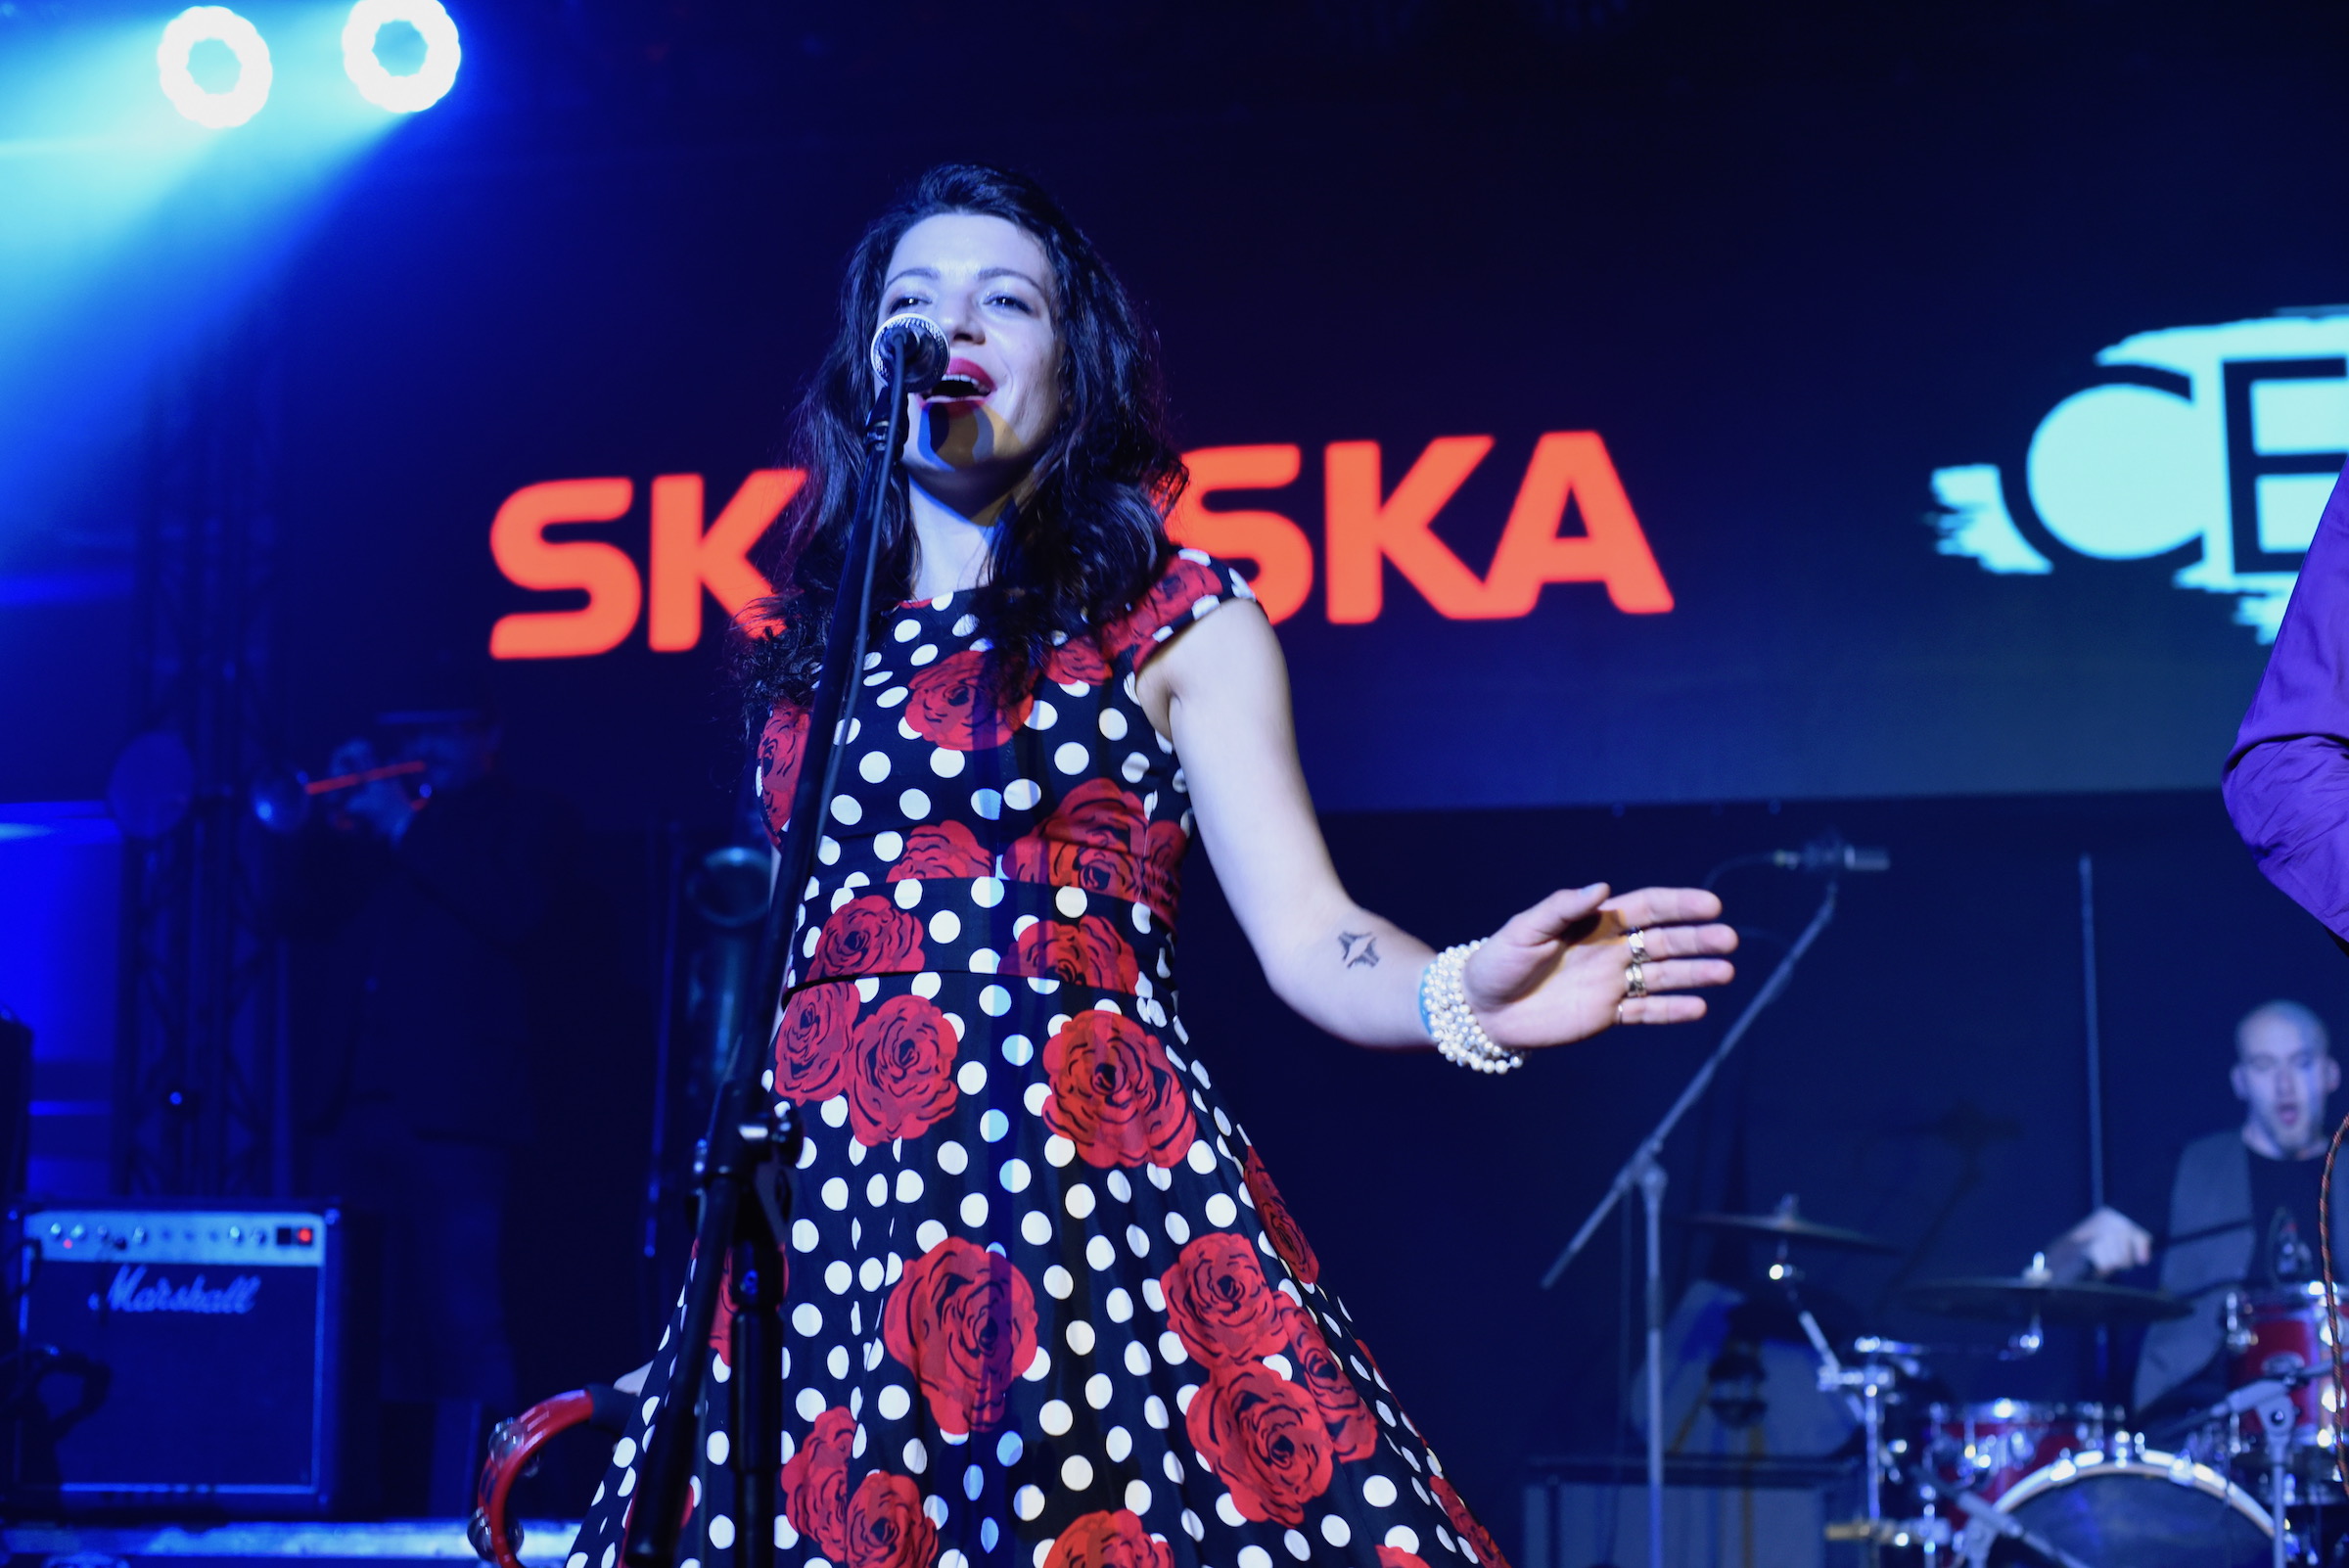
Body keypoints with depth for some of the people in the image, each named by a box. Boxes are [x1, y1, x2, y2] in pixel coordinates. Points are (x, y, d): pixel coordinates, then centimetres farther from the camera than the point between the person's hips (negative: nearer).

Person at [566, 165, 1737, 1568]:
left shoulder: (1177, 624, 6)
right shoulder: (808, 646, 18)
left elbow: (1307, 934, -3)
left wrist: (1463, 995, -24)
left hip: (1093, 1200, -3)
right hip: (830, 1222, 4)